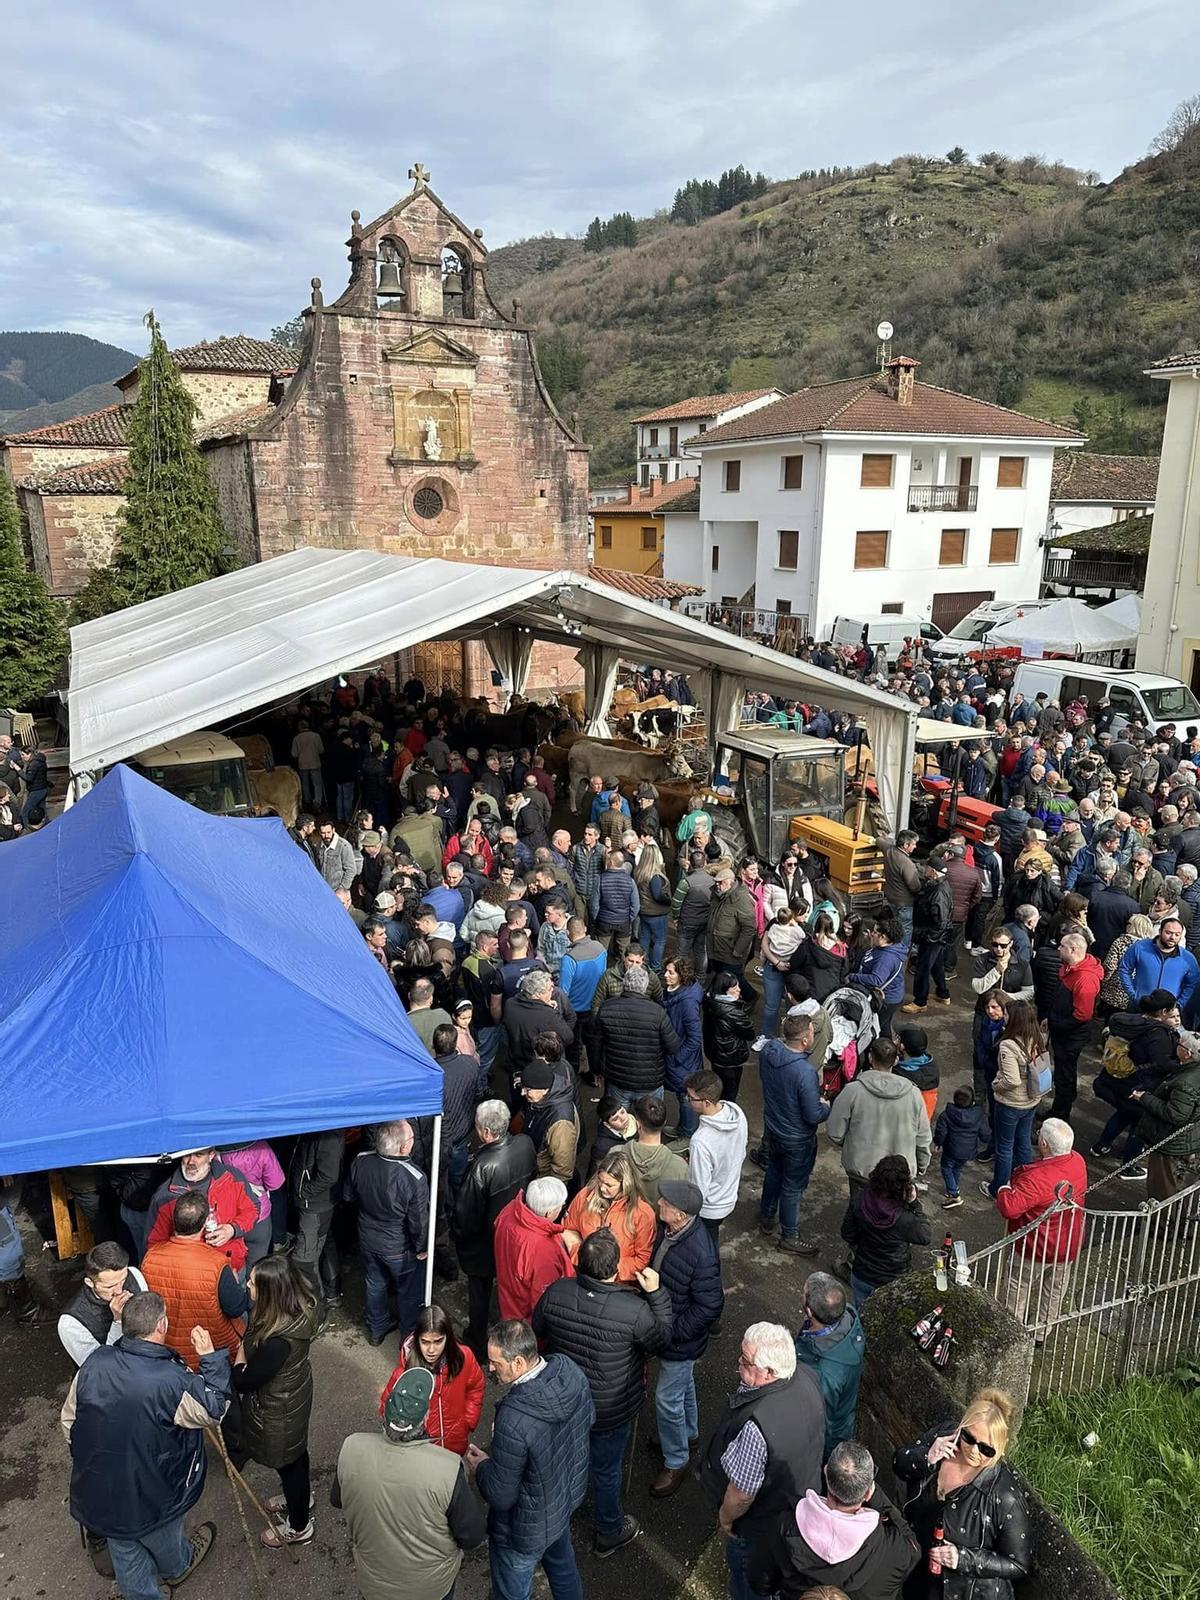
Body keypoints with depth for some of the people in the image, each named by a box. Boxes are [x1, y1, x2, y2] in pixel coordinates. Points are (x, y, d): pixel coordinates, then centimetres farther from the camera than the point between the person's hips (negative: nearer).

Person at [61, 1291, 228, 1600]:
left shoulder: (95, 1363, -20)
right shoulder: (172, 1380, -35)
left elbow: (69, 1420, -3)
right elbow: (213, 1410, -17)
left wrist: (89, 1458, 14)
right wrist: (210, 1358, -13)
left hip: (97, 1489, 3)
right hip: (151, 1497, -3)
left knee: (126, 1555, 27)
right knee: (164, 1540, 31)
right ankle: (178, 1567, 59)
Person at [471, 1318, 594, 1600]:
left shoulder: (513, 1420, -42)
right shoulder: (570, 1371, -22)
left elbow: (500, 1496, -28)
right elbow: (589, 1419, 0)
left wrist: (482, 1465, -9)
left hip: (528, 1529, -6)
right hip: (568, 1494, 6)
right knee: (562, 1564, 34)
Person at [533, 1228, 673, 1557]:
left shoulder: (555, 1292, -24)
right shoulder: (635, 1310, -34)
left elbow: (538, 1329, -3)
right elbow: (661, 1339, -13)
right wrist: (657, 1294, -8)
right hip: (611, 1412, -3)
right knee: (606, 1470, 23)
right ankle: (609, 1532, 48)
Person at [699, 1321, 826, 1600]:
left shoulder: (757, 1426, -46)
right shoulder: (805, 1377, -24)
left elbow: (742, 1492, -30)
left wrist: (725, 1518, -10)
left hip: (762, 1522, -6)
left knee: (744, 1567, 26)